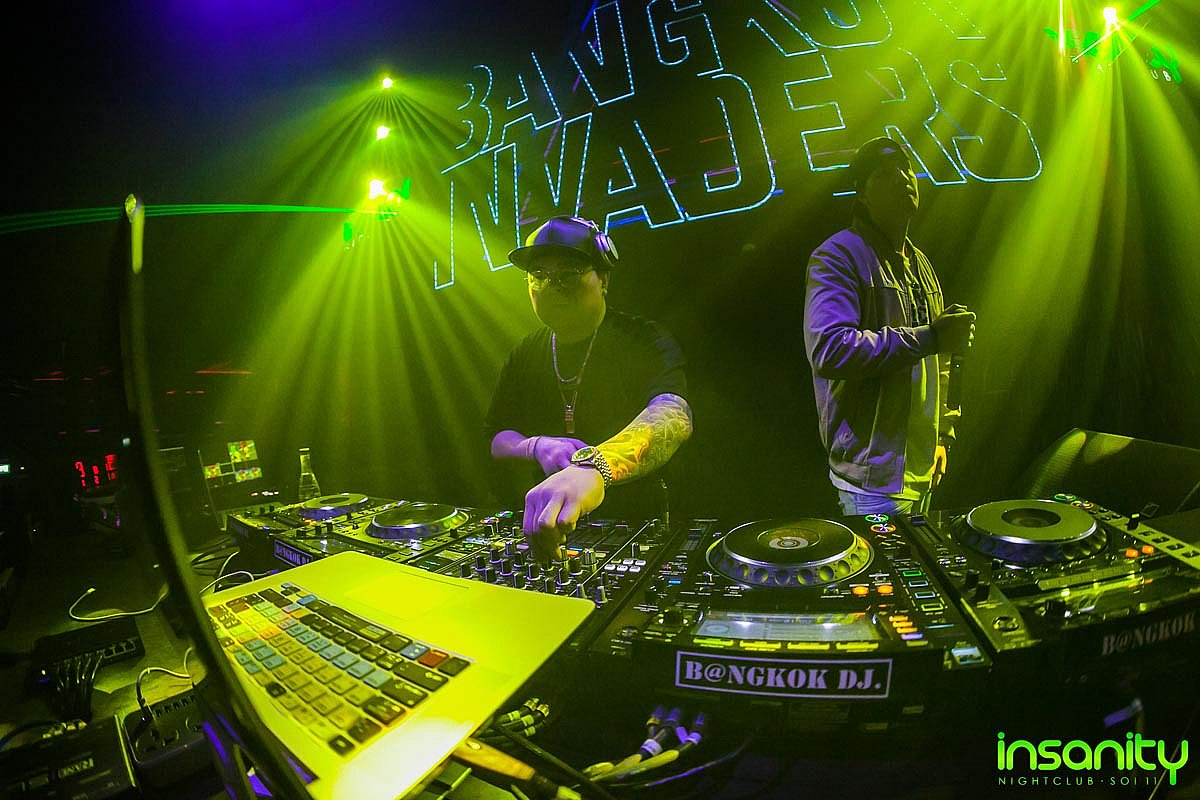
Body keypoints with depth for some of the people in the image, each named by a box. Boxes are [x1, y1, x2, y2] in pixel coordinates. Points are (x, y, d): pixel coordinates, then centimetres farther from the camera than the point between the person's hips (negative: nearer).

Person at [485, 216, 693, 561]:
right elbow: (496, 438, 13)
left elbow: (672, 416, -33)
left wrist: (593, 466, -52)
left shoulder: (644, 342, -12)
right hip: (540, 526, 5)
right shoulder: (526, 354, 8)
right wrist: (537, 447, -12)